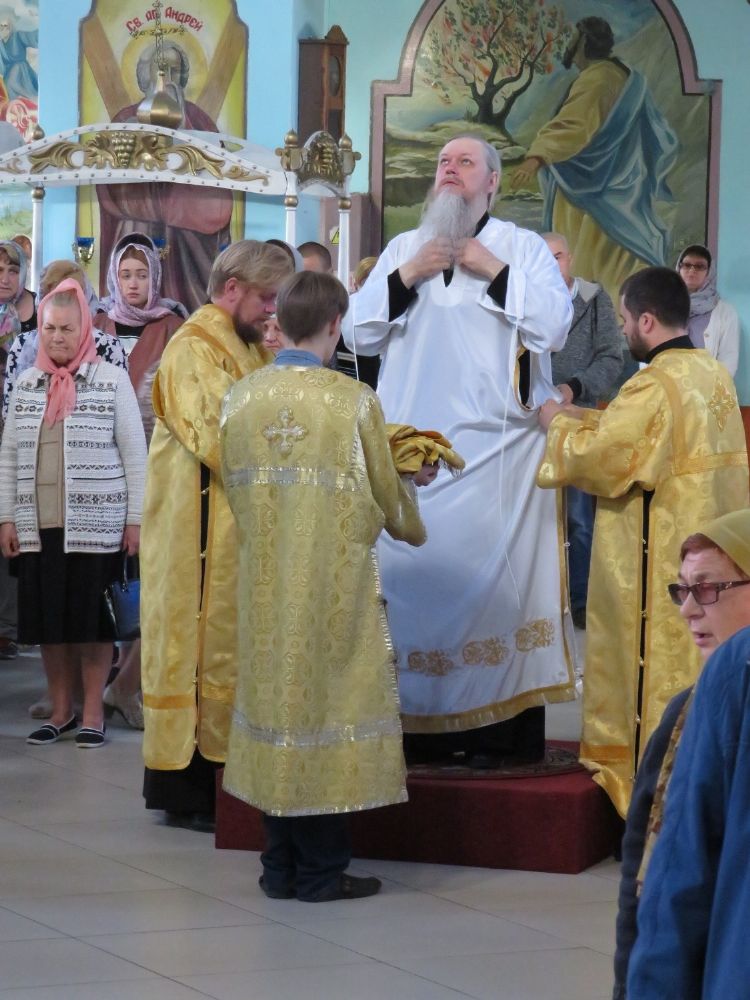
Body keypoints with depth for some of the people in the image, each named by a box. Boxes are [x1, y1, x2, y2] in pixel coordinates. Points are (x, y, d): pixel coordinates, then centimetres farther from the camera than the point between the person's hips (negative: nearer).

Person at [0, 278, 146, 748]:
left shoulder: (112, 380, -3)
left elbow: (134, 454, -2)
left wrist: (136, 518, -5)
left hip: (96, 524, -3)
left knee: (93, 619, 1)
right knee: (47, 618, 7)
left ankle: (92, 713, 13)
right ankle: (61, 710, 20)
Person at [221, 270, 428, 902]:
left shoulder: (240, 399, 0)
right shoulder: (353, 400, -11)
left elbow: (235, 489, 9)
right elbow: (386, 492, -2)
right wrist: (412, 528, 20)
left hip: (265, 585, 4)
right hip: (334, 584, -4)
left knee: (275, 690, 11)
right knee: (328, 700, 3)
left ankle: (281, 867, 16)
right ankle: (321, 869, 6)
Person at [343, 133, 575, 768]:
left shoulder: (523, 248, 7)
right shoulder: (402, 248, 17)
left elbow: (554, 326, -7)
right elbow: (359, 335, 9)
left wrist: (494, 271, -10)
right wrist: (405, 277, -3)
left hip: (494, 452, -3)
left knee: (494, 576, -9)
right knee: (410, 575, -1)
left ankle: (500, 729, -6)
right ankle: (418, 727, 4)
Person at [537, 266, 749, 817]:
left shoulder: (654, 386, -20)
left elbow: (595, 456, -18)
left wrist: (560, 424, 0)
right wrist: (583, 417, 15)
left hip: (664, 560, -8)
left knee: (660, 662, 1)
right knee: (704, 662, 14)